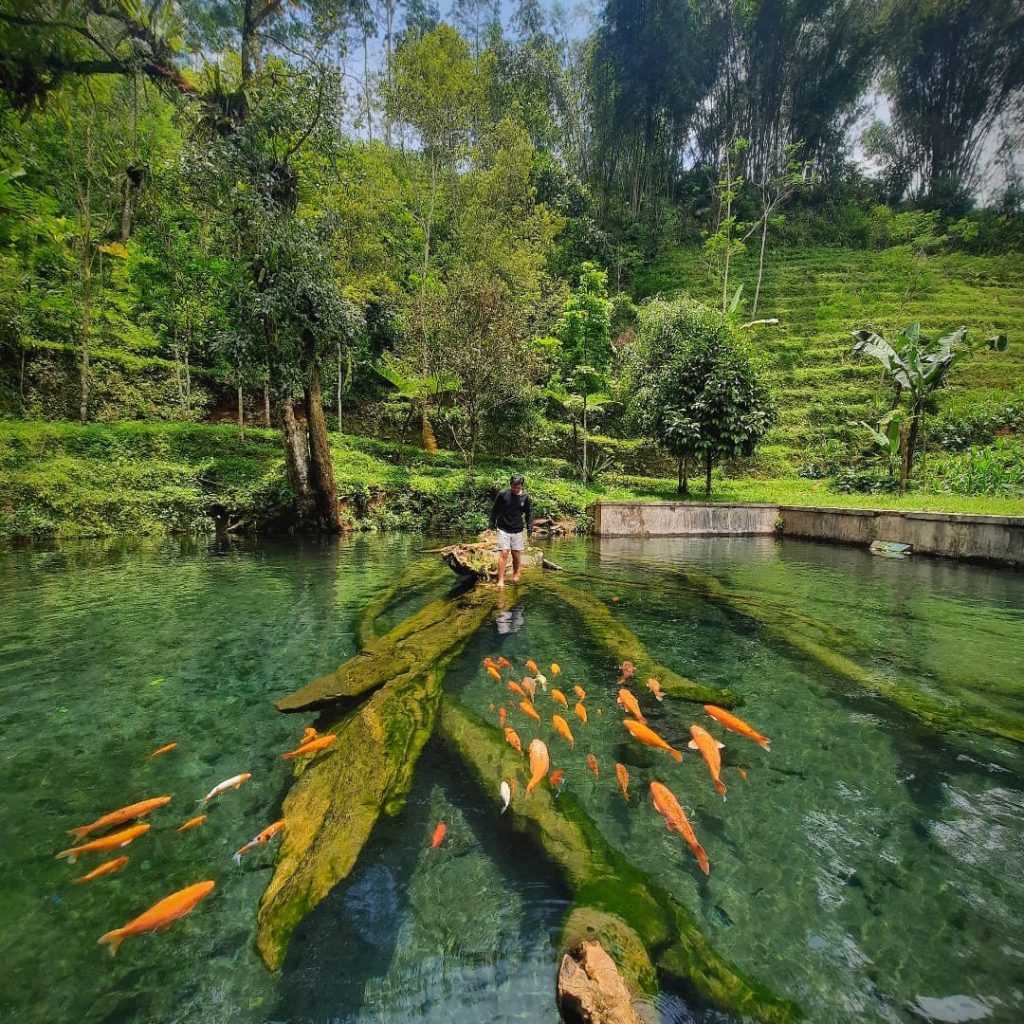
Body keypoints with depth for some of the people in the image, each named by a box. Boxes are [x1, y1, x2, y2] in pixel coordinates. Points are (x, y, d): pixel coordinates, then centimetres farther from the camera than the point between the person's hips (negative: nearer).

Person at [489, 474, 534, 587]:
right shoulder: (502, 494, -8)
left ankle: (515, 574, 34)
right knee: (503, 554, -10)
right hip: (503, 530, -2)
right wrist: (492, 525, 6)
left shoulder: (526, 498, -4)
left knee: (517, 555, 7)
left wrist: (529, 530, -1)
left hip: (517, 531, 2)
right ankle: (500, 580, -6)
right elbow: (495, 510, 3)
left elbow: (529, 514, 5)